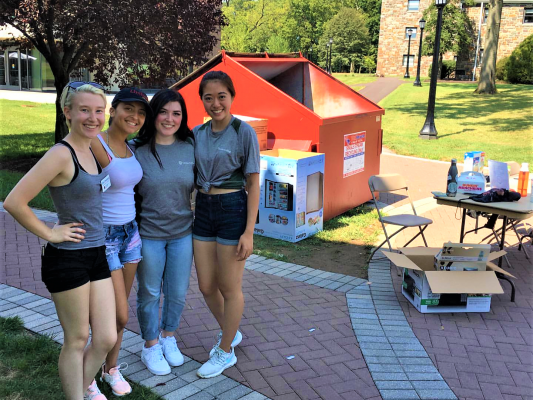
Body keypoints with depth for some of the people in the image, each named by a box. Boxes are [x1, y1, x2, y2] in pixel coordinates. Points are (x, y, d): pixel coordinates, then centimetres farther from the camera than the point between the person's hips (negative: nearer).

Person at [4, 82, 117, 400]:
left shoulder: (92, 150, 7)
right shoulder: (61, 154, -18)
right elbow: (14, 202, -23)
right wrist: (49, 233, -14)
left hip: (97, 255, 7)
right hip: (68, 259, -7)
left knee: (107, 338, 12)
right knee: (77, 340, 8)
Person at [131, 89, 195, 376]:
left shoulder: (190, 148, -2)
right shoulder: (136, 150, -10)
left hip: (182, 233, 3)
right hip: (148, 234, -2)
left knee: (177, 293, 13)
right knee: (150, 293, 11)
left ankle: (168, 336, 39)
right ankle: (151, 346, 32)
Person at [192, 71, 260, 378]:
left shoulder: (244, 132, -10)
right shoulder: (198, 133, 6)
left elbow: (253, 184, -9)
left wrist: (249, 232, -13)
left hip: (233, 210, -6)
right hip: (203, 210, 6)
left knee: (230, 288, 7)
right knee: (207, 286, 13)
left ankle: (225, 351, 27)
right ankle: (231, 333, 40)